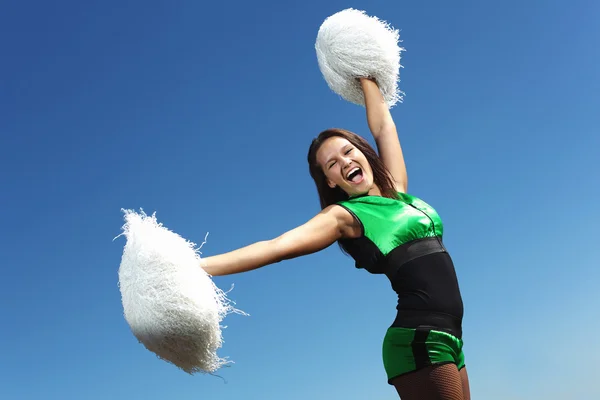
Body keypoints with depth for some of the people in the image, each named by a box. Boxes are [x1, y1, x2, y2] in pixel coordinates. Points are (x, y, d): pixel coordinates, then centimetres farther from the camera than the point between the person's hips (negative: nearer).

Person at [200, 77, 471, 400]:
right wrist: (199, 267, -26)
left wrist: (366, 78, 33)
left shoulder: (397, 192, 11)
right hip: (419, 339, -7)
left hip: (447, 338, 7)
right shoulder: (344, 215, -5)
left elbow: (383, 127, 23)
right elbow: (278, 246, -16)